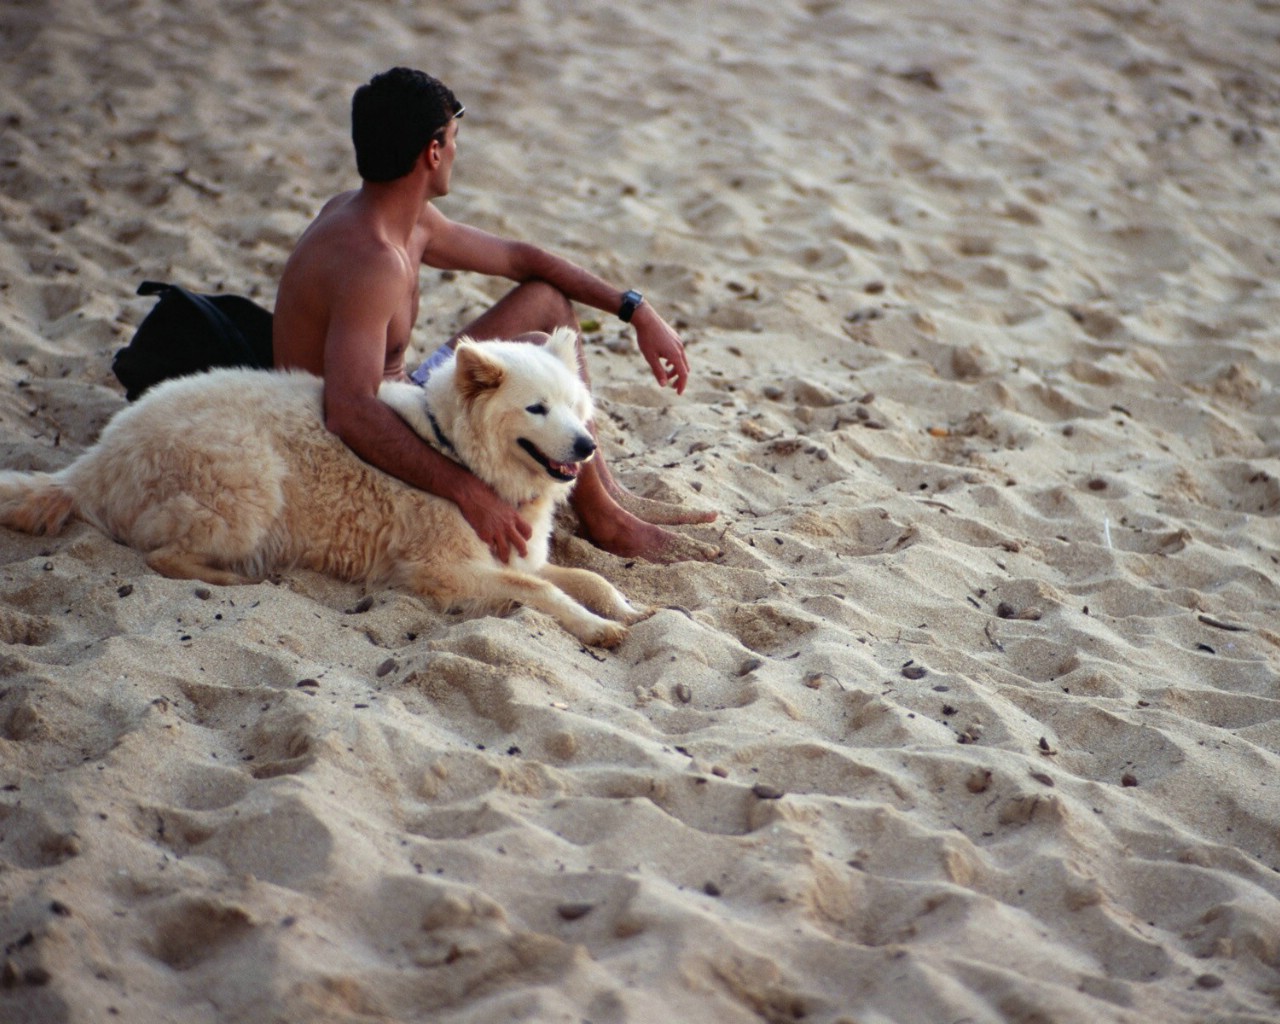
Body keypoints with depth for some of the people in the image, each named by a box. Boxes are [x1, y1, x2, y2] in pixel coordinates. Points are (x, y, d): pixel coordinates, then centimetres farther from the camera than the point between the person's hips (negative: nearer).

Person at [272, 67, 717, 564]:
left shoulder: (408, 220, 2)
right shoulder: (373, 261, -30)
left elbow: (518, 258, 13)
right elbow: (349, 412, -42)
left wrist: (636, 310, 6)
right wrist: (468, 492, -47)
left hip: (396, 409, 11)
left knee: (547, 299, 11)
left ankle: (607, 493, 13)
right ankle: (604, 522, -3)